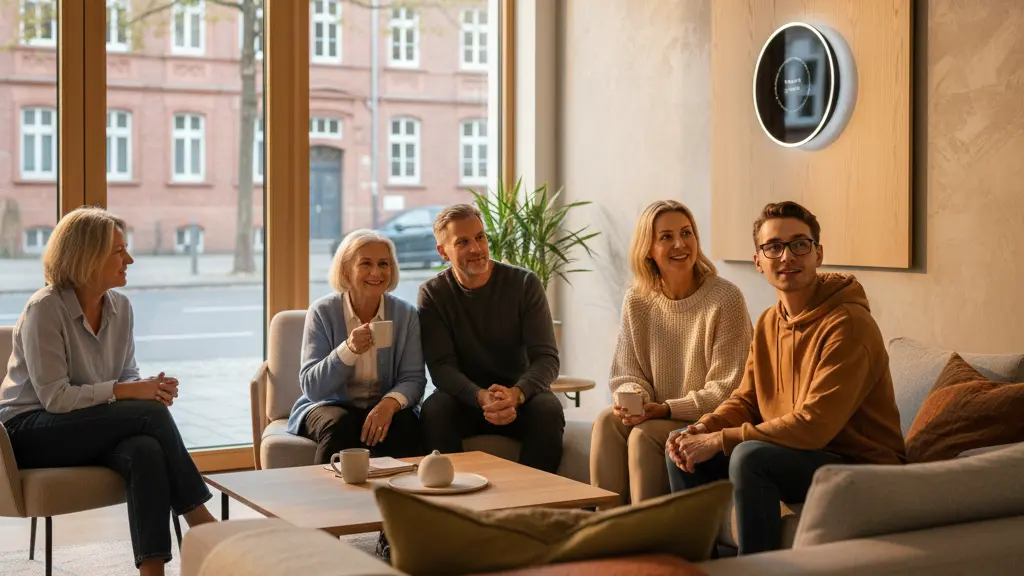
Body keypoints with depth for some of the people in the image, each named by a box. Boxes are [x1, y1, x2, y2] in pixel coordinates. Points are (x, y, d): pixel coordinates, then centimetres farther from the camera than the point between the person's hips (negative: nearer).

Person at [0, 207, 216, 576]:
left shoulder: (120, 306, 4)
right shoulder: (45, 308, -16)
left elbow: (128, 377, 8)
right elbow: (54, 397, -20)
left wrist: (151, 389, -16)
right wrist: (125, 392, -26)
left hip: (91, 428, 6)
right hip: (31, 431, -5)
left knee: (147, 451, -31)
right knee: (150, 414, -28)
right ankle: (198, 517, -15)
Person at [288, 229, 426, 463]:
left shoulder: (406, 314, -1)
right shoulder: (322, 312, -8)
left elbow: (413, 378, -7)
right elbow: (311, 388, -13)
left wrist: (390, 402, -30)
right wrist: (349, 349, -30)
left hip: (383, 408, 1)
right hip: (329, 406, -1)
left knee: (404, 425, -30)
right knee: (340, 424, -33)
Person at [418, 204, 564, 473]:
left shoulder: (525, 284, -5)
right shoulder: (432, 294, -3)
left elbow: (546, 357, -10)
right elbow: (441, 366, -12)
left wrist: (515, 394, -32)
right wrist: (482, 398, -33)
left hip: (519, 397, 0)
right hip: (465, 398, 0)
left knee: (548, 410, -31)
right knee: (434, 410, -32)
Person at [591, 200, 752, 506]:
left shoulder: (725, 298, -12)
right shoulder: (637, 300, 4)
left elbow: (726, 391, -12)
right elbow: (627, 374, 8)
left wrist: (665, 409, -20)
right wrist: (631, 399, -16)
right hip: (656, 417, 5)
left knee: (643, 435, -28)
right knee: (607, 421, -23)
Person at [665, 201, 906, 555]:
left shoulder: (848, 324, -20)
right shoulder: (768, 323, 8)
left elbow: (814, 424, -26)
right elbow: (746, 400, 13)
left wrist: (720, 440, -23)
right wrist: (703, 429, -9)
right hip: (799, 454, 8)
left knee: (750, 456, -31)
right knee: (686, 450, 3)